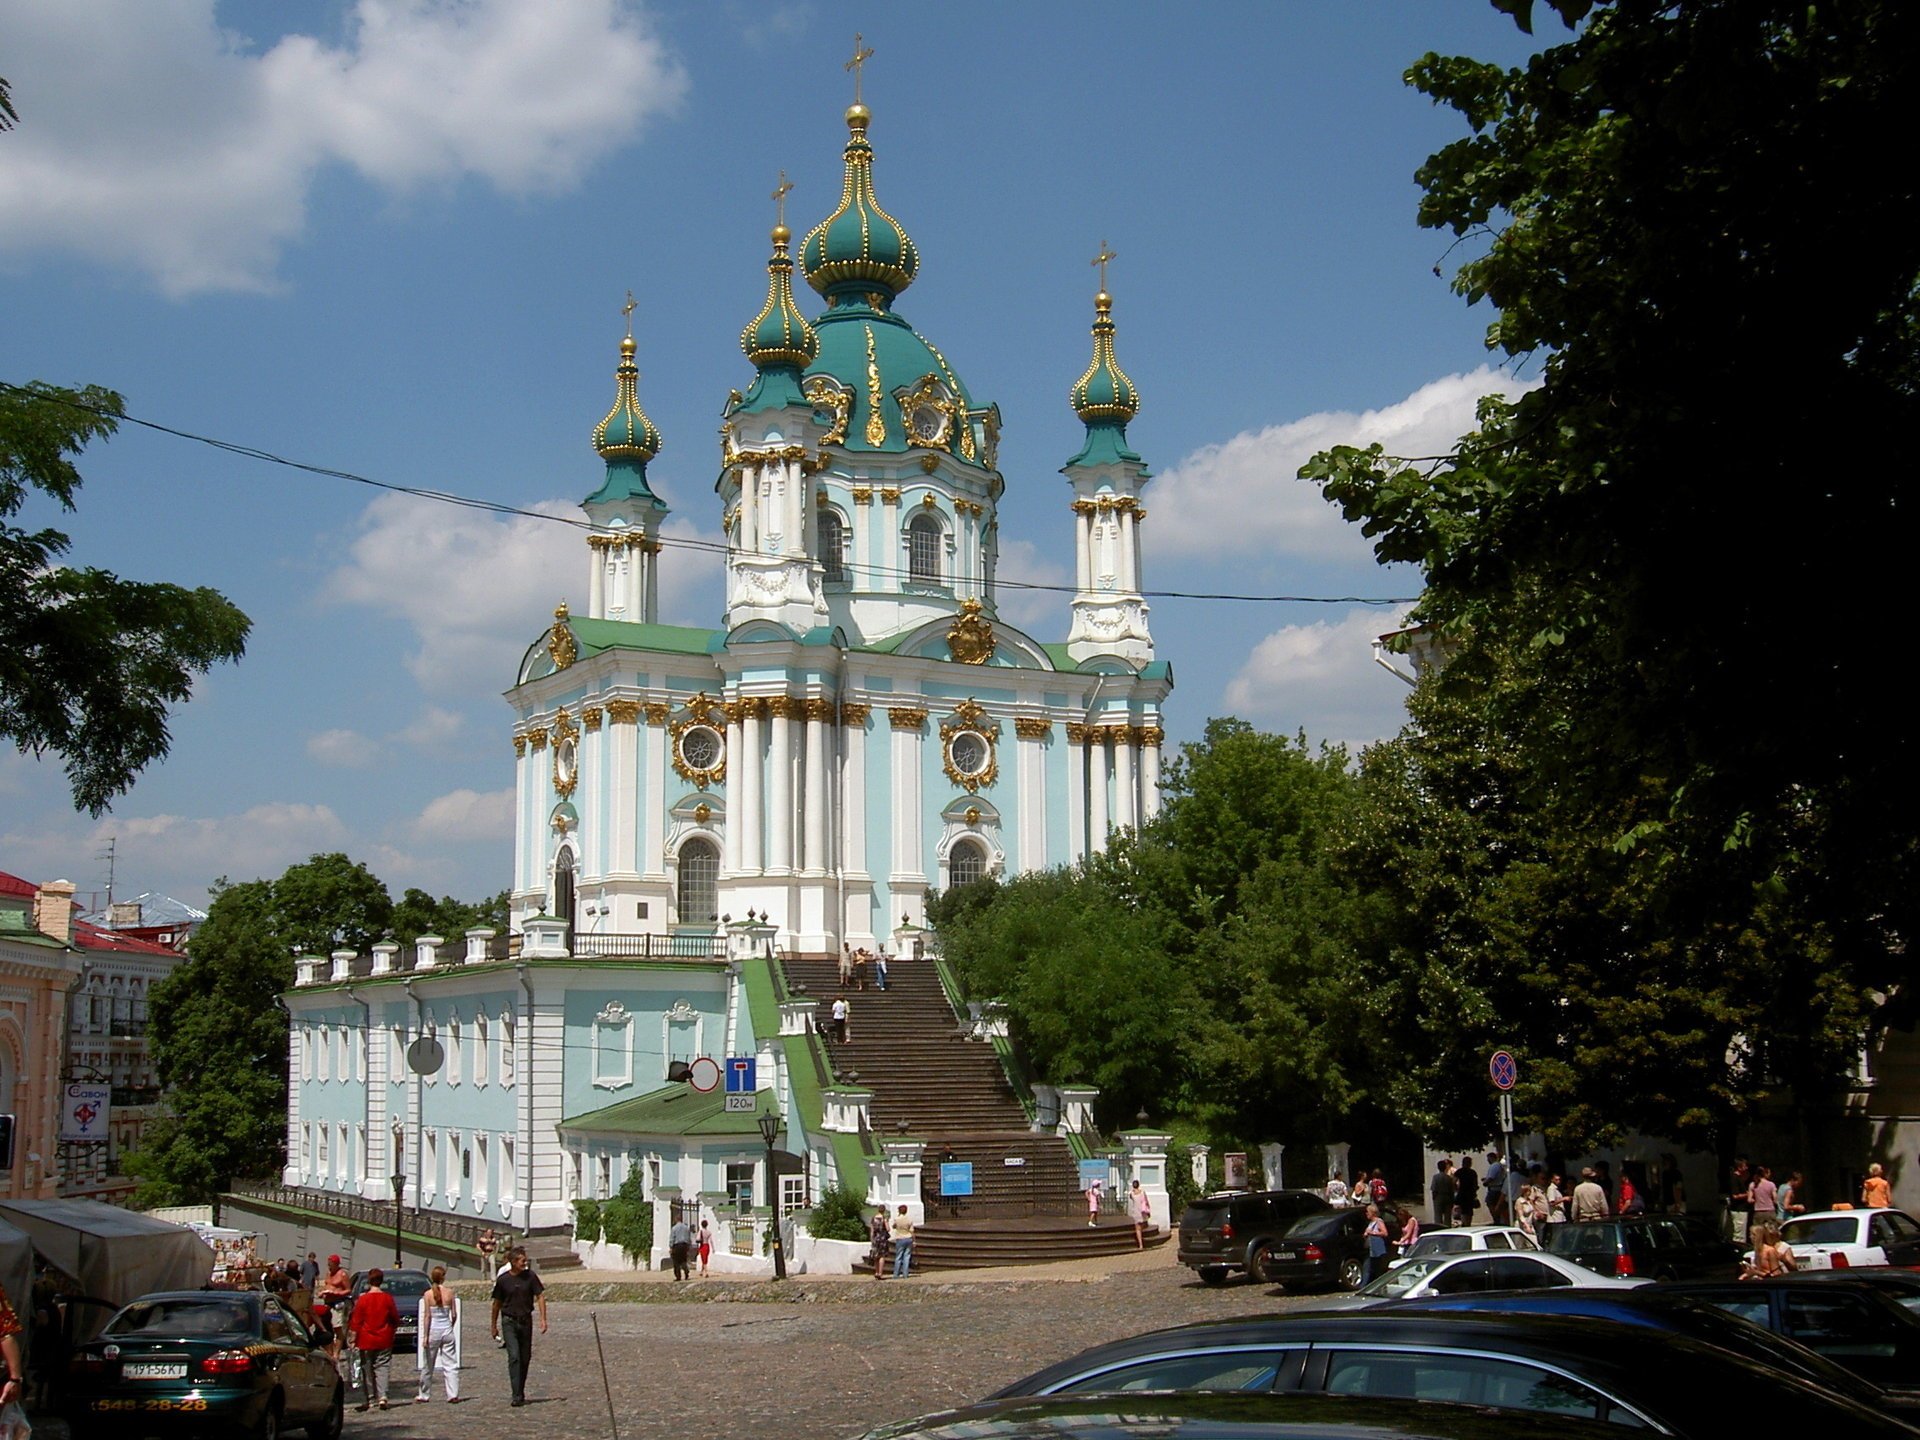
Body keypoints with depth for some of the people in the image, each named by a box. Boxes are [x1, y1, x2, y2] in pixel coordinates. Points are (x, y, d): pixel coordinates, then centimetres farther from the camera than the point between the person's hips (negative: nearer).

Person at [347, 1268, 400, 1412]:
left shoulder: (363, 1299, -8)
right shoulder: (387, 1298, -3)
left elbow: (356, 1321, -6)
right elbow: (395, 1319, 6)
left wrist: (353, 1338, 0)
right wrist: (391, 1331, 23)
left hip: (366, 1340, -1)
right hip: (384, 1340, 1)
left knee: (367, 1369, 8)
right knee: (382, 1367, 2)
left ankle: (367, 1400, 12)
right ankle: (382, 1396, -14)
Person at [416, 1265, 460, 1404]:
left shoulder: (428, 1295, -8)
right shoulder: (449, 1293, -3)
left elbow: (427, 1316, -10)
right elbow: (454, 1315, 1)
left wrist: (425, 1336, -7)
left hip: (433, 1331, -1)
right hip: (447, 1330, 1)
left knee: (428, 1366, 12)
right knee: (450, 1365, 5)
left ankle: (424, 1395, 21)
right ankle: (453, 1395, -2)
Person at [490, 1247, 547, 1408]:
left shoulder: (530, 1276, -2)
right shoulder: (503, 1280, -5)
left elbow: (540, 1297, -1)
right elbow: (497, 1304, 6)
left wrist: (543, 1319, -11)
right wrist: (494, 1326, 12)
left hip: (526, 1321, 2)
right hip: (509, 1322, -2)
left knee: (525, 1358, 8)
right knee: (514, 1357, -14)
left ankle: (521, 1392, 24)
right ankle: (517, 1396, -16)